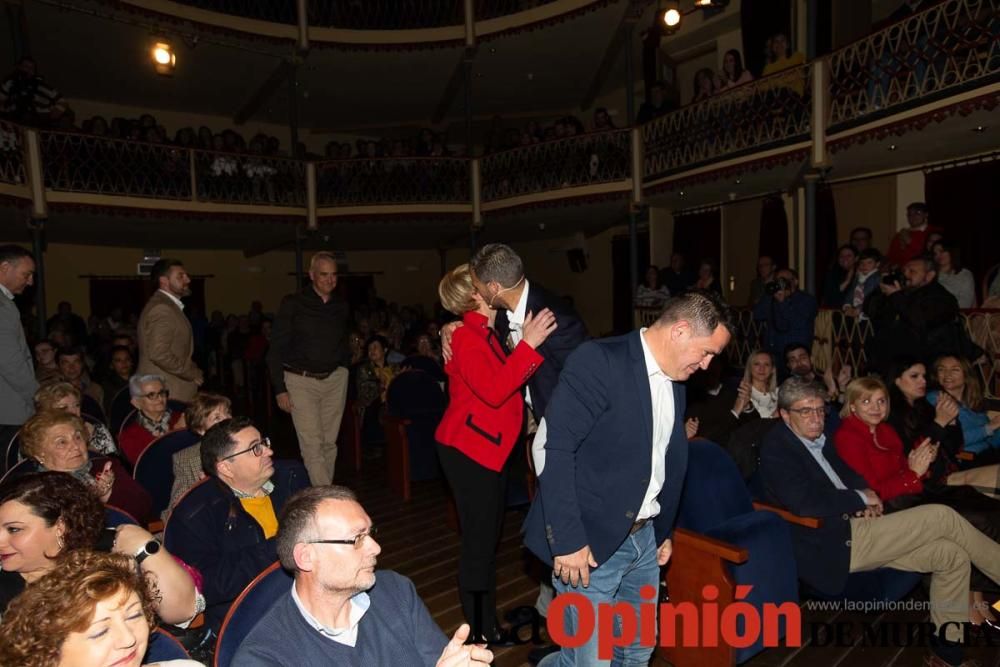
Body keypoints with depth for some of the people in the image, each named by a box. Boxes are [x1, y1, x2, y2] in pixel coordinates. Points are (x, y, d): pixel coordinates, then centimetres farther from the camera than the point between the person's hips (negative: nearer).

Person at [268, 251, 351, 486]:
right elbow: (276, 348, -3)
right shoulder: (293, 304, -4)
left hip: (335, 379, 4)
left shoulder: (341, 306, 9)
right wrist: (280, 388, -8)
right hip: (301, 380, -4)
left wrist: (344, 368, 9)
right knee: (312, 445, -9)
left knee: (329, 443, 6)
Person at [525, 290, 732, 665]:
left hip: (643, 538, 8)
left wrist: (664, 531, 20)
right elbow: (552, 447, -23)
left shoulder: (675, 385, 10)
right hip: (590, 541, -8)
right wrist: (567, 539, -23)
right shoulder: (599, 361, -18)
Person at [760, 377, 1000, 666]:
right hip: (837, 545, -9)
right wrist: (860, 499, -12)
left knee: (952, 555, 3)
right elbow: (804, 502, -26)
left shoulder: (817, 439, 13)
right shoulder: (776, 447, -15)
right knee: (942, 517, -11)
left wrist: (866, 494, 0)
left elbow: (848, 473, 24)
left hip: (851, 533, 9)